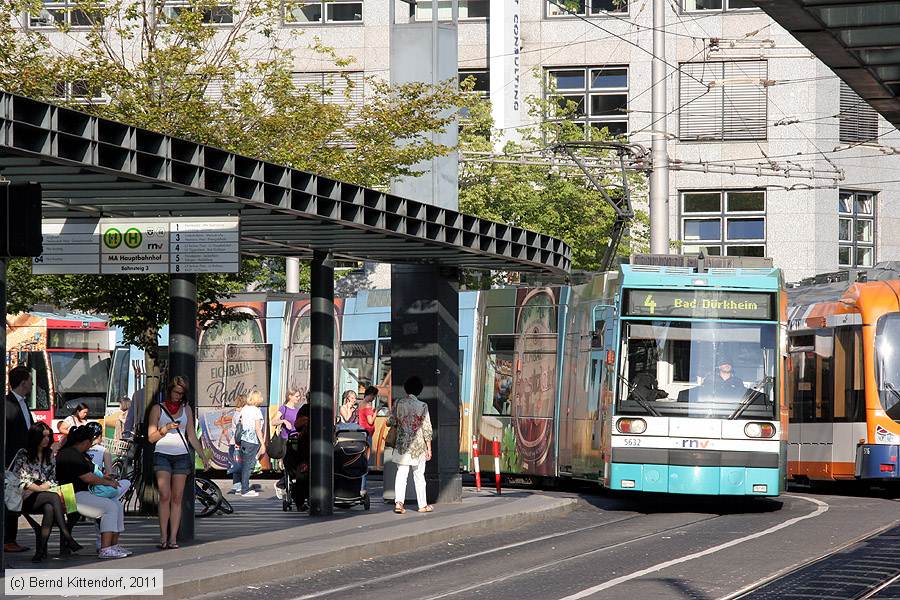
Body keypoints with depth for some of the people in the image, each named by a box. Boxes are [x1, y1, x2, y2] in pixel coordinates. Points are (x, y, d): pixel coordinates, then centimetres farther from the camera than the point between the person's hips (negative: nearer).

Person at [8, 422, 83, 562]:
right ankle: (66, 537, -44)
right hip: (27, 498, -4)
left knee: (49, 509, -35)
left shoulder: (50, 455, 19)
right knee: (54, 497, -34)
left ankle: (41, 549, -42)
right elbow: (19, 479, -2)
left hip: (44, 495, 4)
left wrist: (47, 485, -5)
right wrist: (39, 488, -11)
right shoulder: (23, 454, 4)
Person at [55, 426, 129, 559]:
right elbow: (88, 478, -19)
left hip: (83, 494, 11)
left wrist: (103, 478, 8)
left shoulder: (80, 454, 19)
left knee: (118, 506, 3)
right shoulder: (70, 455, -16)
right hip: (73, 497, -11)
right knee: (110, 507, -22)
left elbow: (89, 474, 27)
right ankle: (105, 549, -26)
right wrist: (107, 482, -6)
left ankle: (114, 545, 2)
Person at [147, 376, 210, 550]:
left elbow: (192, 436, 19)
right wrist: (166, 429, -13)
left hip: (182, 456, 3)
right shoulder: (158, 409, 6)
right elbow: (151, 437, 3)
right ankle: (163, 537, -13)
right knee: (165, 496, -15)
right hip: (162, 455, -3)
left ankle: (173, 538, -4)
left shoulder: (186, 409, 15)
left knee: (177, 498, -3)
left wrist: (203, 455, 13)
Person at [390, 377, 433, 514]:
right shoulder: (422, 406, -9)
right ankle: (422, 505, 17)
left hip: (402, 445, 1)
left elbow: (391, 422, 2)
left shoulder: (398, 404, -3)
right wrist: (429, 448, 0)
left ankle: (399, 503, -12)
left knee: (401, 474, 3)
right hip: (418, 446, -1)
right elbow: (427, 428, -7)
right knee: (419, 475, 9)